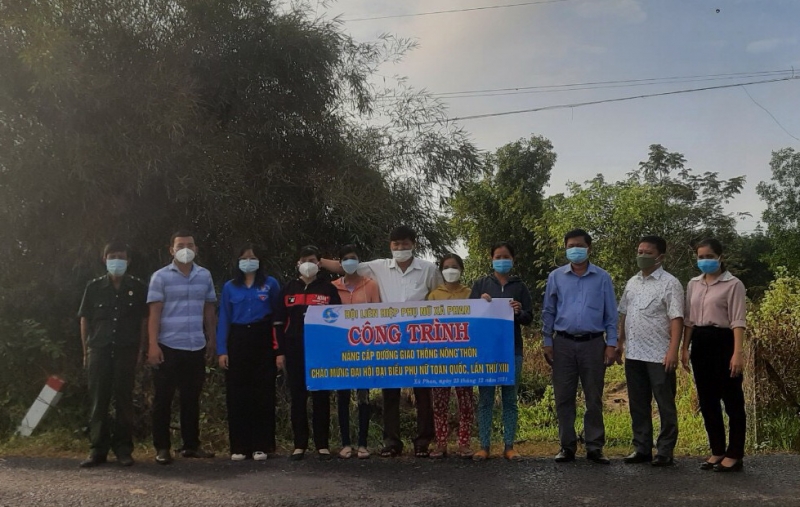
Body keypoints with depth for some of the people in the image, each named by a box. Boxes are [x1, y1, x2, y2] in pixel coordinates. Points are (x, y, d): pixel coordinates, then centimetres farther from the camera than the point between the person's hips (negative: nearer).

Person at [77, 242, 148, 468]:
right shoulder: (94, 287, 5)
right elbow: (85, 320, 8)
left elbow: (144, 320, 6)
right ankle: (98, 449, 10)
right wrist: (86, 351, 5)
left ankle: (123, 448, 10)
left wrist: (140, 349, 0)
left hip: (126, 351, -1)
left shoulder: (138, 287, 4)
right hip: (99, 350, 1)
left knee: (124, 400, 2)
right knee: (98, 400, 4)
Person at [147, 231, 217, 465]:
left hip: (196, 347, 3)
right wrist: (153, 345, -12)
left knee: (192, 398, 10)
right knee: (163, 398, 3)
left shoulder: (205, 276, 8)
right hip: (168, 347, -3)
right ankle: (162, 447, 12)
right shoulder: (161, 277, -2)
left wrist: (212, 340, 10)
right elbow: (154, 312, -6)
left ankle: (191, 445, 19)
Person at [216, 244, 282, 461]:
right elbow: (224, 319, 6)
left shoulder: (270, 284, 3)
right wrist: (221, 350, -2)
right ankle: (239, 447, 7)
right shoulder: (229, 287, 8)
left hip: (263, 343, -1)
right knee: (237, 395, 1)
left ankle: (261, 446, 5)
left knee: (263, 394, -1)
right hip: (237, 342, 2)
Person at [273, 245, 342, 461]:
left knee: (321, 397, 1)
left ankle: (322, 444, 8)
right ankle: (300, 444, 10)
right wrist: (280, 352, 3)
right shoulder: (288, 289, 11)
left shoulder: (329, 289, 6)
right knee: (298, 397, 3)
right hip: (295, 351, 2)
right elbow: (279, 322, 10)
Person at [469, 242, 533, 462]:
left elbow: (529, 318, 5)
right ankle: (484, 446, 5)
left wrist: (519, 312, -16)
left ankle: (509, 446, 8)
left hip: (512, 350, 0)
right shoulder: (481, 284, 7)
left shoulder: (520, 286, 8)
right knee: (485, 399, 1)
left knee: (510, 399, 4)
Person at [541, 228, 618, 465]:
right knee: (564, 397, 5)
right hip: (563, 343, 1)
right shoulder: (556, 277, 5)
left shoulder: (602, 278, 3)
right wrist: (547, 342, 3)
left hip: (593, 344, -1)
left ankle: (595, 447, 13)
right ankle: (567, 446, 15)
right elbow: (548, 312, 8)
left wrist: (611, 344, -3)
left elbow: (611, 314, 4)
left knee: (594, 398, 5)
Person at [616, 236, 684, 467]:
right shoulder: (632, 283, 14)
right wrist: (619, 343, 13)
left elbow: (676, 319, -13)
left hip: (659, 356, -7)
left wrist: (673, 351, -21)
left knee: (665, 405, 3)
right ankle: (641, 448, 21)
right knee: (638, 405, 12)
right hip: (633, 354, 7)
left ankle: (665, 451, 10)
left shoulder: (670, 283, -7)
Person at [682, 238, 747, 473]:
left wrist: (737, 353, -20)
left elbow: (738, 321, -12)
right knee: (707, 400, 10)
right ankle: (717, 451, 21)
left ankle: (735, 455, 9)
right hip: (700, 344, 6)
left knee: (732, 400, 1)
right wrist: (685, 348, 9)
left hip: (723, 342, -6)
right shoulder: (693, 284, 11)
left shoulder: (733, 284, -7)